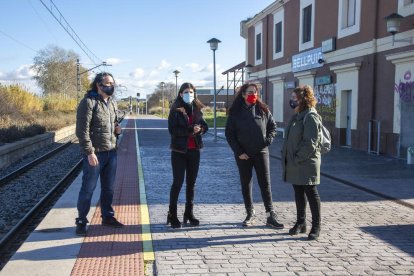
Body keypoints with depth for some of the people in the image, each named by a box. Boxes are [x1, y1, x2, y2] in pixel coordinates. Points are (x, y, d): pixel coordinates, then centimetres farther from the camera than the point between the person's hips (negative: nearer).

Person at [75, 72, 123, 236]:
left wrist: (117, 129, 2)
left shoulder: (112, 103, 13)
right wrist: (89, 152, -20)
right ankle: (81, 221, 14)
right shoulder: (88, 102, -11)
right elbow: (82, 130, -16)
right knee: (88, 188, 1)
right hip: (95, 153, -7)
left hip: (112, 152, 7)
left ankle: (107, 216, 29)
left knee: (108, 187, 15)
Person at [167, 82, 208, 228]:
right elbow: (172, 129, -15)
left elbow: (204, 126, 5)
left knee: (191, 183, 10)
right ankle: (172, 214, 7)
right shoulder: (176, 110, -5)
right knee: (177, 182, -3)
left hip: (194, 150, 4)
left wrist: (199, 128, -18)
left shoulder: (197, 109, 8)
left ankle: (189, 213, 21)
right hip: (179, 151, -4)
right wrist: (190, 130, -23)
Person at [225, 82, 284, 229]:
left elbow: (273, 127, 11)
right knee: (246, 184, 8)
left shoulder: (263, 110, 2)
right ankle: (250, 214, 21)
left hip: (261, 152, 0)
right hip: (243, 155, 0)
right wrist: (238, 151, -7)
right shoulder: (235, 112, 0)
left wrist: (268, 140, -6)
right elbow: (229, 133, 0)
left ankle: (271, 216, 3)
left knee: (265, 184, -2)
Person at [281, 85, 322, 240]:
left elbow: (310, 143, -20)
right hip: (294, 165, 9)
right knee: (298, 193, 15)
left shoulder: (310, 117, -14)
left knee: (311, 194, 1)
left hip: (307, 164, -9)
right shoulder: (297, 116, 15)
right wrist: (286, 156, 11)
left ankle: (316, 227, 11)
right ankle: (300, 223, 27)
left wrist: (297, 158, -18)